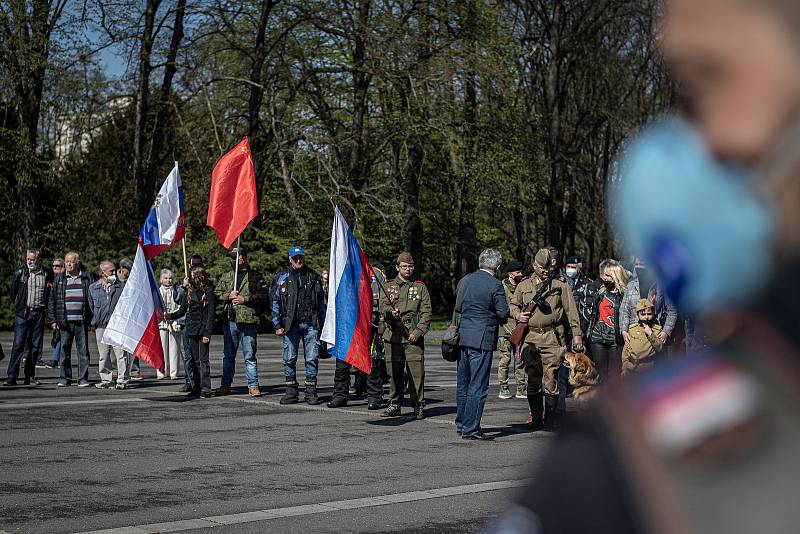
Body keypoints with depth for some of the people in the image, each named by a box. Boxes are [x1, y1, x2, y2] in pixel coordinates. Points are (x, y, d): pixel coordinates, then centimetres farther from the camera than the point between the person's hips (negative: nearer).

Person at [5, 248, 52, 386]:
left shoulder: (47, 274, 4)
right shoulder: (19, 273, 2)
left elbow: (50, 294, 14)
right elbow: (13, 293, 11)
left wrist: (43, 307, 7)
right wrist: (19, 306, 9)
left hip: (39, 314, 2)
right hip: (22, 314, -2)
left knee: (35, 347, 4)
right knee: (18, 345, -8)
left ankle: (30, 377, 11)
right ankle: (11, 377, -7)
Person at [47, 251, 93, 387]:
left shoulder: (86, 278, 7)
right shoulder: (59, 279, 10)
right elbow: (52, 300, 10)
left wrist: (92, 318, -2)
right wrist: (53, 319, 3)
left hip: (82, 321, -1)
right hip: (65, 321, 1)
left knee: (83, 350, 0)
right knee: (64, 350, 4)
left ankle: (83, 378, 5)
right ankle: (64, 378, 11)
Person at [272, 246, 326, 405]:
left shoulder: (313, 277, 12)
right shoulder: (283, 278, 8)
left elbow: (321, 301, 15)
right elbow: (275, 302, 8)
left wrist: (322, 324, 9)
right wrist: (277, 325, 1)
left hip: (311, 324, 1)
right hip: (291, 324, 0)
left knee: (311, 359, -1)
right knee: (289, 359, 0)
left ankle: (311, 392, 5)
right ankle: (291, 391, 8)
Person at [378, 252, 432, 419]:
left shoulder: (420, 287, 11)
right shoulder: (388, 286, 14)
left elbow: (426, 312, 4)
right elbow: (383, 305, -1)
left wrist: (418, 331, -9)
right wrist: (391, 312, -25)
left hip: (414, 337, -1)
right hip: (393, 336, 1)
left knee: (416, 371, -5)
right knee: (394, 372, 4)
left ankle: (418, 405, 3)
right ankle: (394, 404, 15)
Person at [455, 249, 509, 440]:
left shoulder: (465, 280, 8)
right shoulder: (495, 285, -12)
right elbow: (503, 313, -11)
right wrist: (498, 320, 10)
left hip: (463, 337, 7)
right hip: (482, 339, -7)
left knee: (463, 384, 16)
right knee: (478, 386, -3)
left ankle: (461, 423, 26)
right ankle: (470, 428, -4)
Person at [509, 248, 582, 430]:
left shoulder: (560, 285, 7)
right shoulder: (523, 286, 12)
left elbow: (571, 310, 7)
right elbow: (513, 304, 24)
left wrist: (576, 334, 3)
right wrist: (518, 315, 2)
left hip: (552, 338, -2)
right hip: (530, 338, 2)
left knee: (551, 379, -5)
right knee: (533, 380, 6)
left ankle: (551, 419, 2)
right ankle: (536, 417, 17)